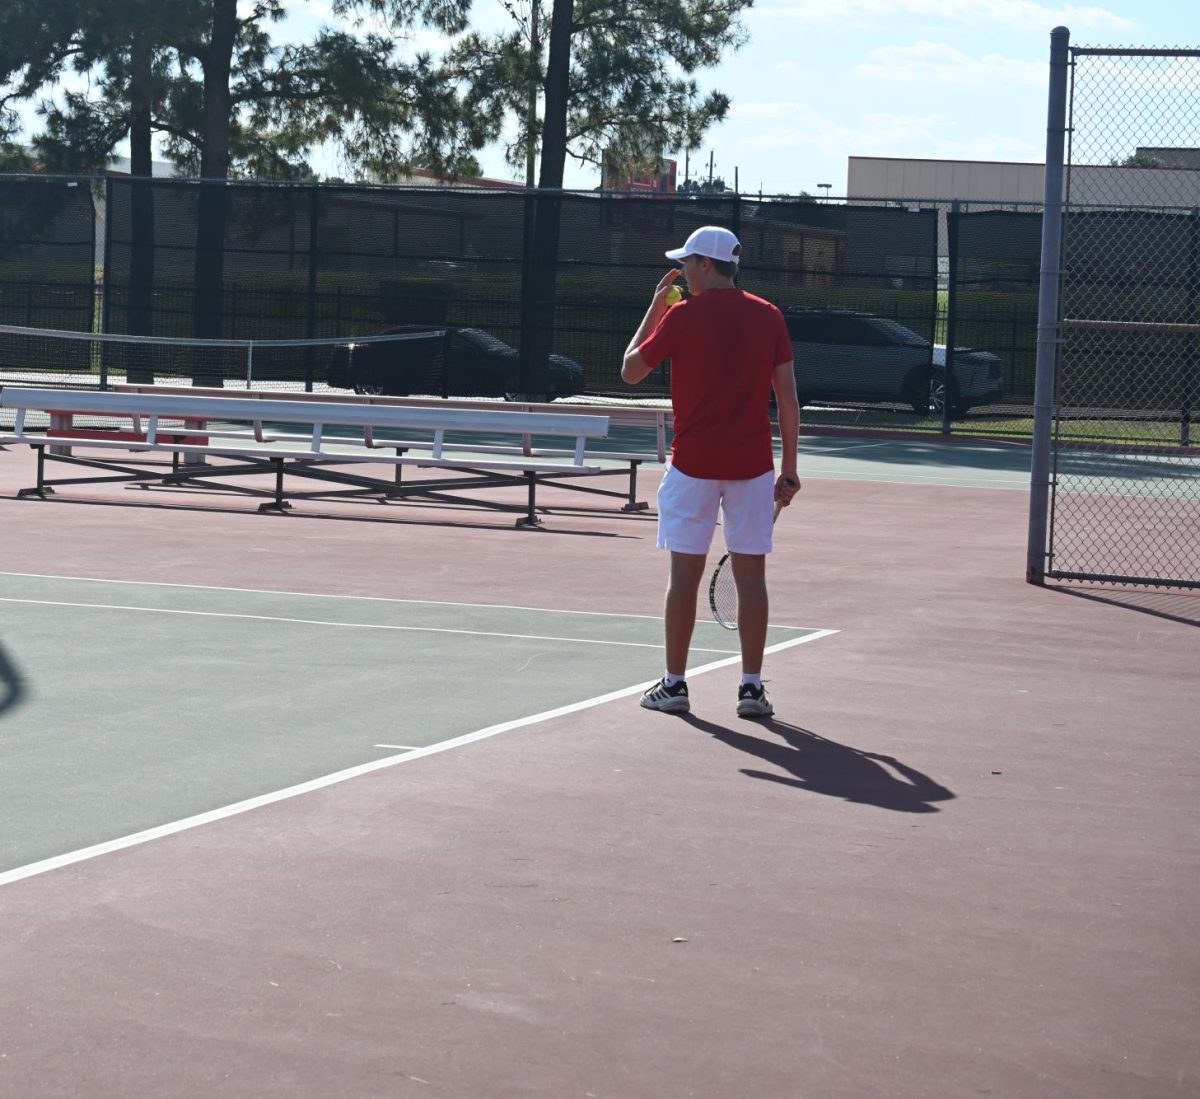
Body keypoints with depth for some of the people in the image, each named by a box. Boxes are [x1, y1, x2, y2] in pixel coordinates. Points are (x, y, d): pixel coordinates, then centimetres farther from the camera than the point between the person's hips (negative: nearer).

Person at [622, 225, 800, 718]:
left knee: (685, 574, 4)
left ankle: (674, 684, 9)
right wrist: (789, 468, 7)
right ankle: (752, 687, 5)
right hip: (753, 465, 2)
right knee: (751, 575, 5)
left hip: (694, 464, -2)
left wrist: (654, 307, 14)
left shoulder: (682, 316, -5)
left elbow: (631, 371, 6)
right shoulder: (768, 317, 3)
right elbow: (787, 397, 2)